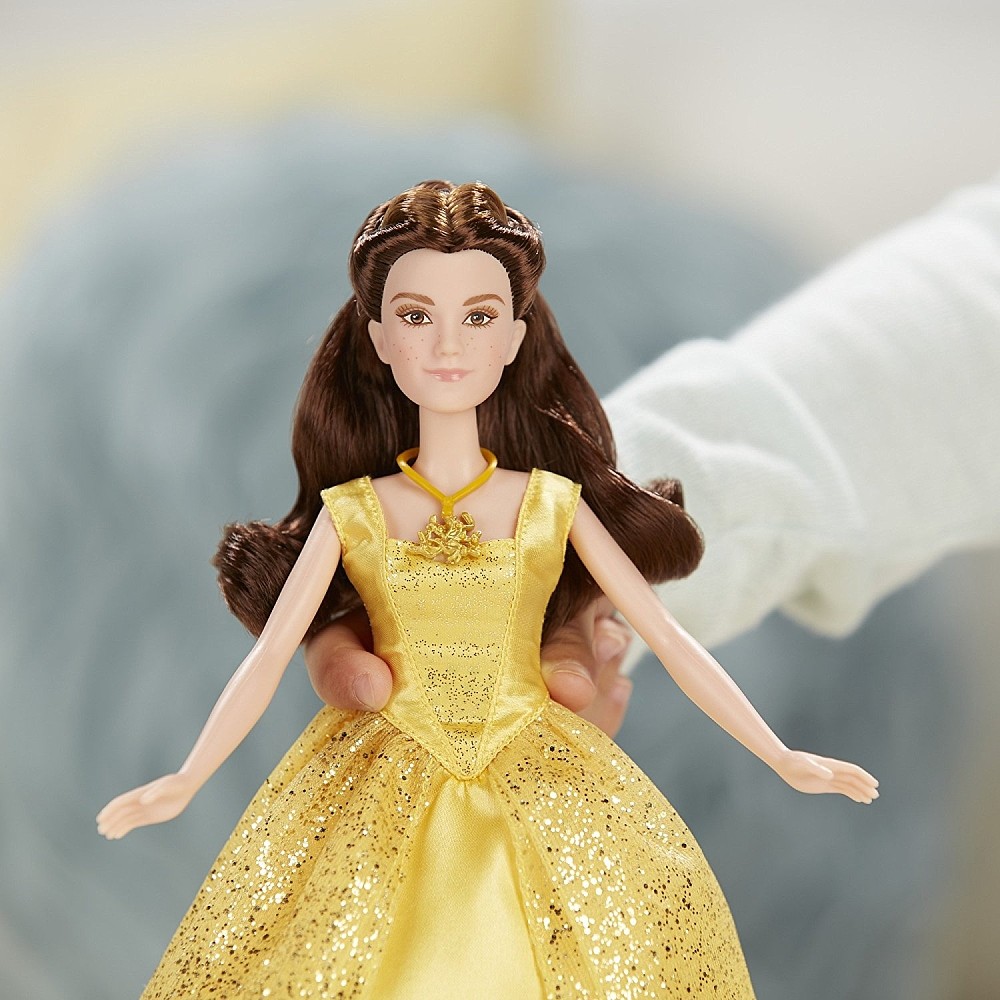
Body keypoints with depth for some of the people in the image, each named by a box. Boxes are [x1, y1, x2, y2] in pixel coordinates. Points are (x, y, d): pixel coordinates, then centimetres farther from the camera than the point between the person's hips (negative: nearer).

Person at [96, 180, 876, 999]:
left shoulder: (552, 502, -1)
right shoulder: (351, 511, -1)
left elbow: (668, 637, 1)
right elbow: (270, 654, -1)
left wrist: (784, 759, -1)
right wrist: (186, 781, -10)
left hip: (540, 788, 0)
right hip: (383, 800, 0)